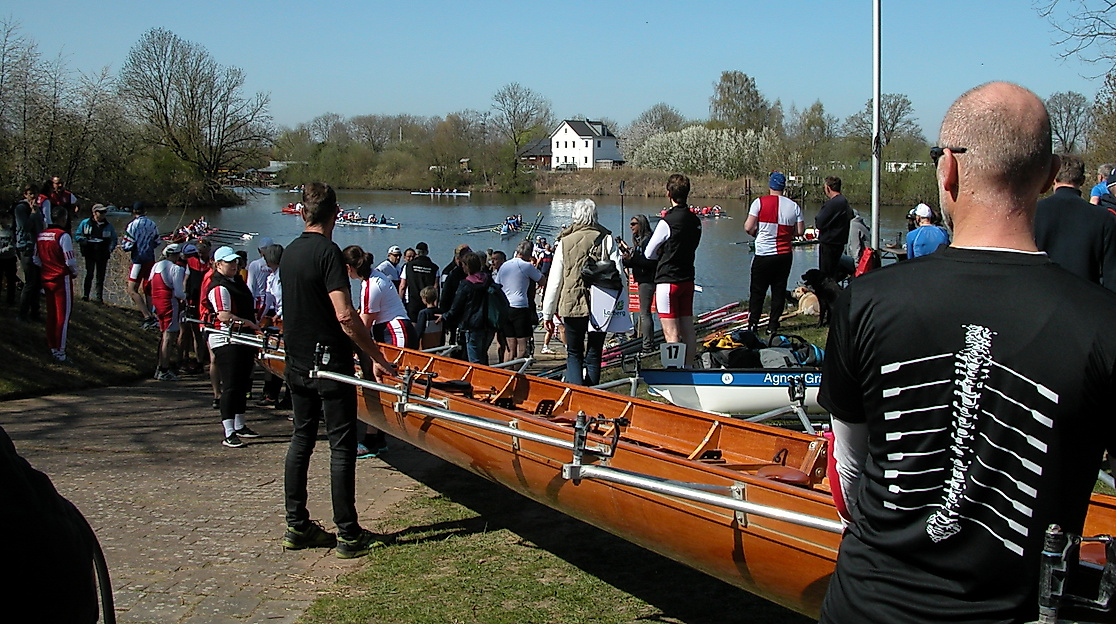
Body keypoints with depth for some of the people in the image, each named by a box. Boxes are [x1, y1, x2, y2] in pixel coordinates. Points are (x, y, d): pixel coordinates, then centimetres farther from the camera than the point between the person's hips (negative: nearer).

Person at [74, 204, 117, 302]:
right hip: (89, 253, -1)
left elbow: (113, 240, 12)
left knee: (100, 276, 4)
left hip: (102, 255, 1)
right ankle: (85, 295, 6)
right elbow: (77, 235, 10)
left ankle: (99, 297, 9)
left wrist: (109, 250, -5)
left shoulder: (108, 226, 6)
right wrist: (83, 241, -10)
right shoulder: (85, 223, 3)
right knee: (89, 274, -4)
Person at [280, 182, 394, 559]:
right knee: (342, 445, -2)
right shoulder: (328, 252, -16)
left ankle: (297, 527, 19)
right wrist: (375, 356, -18)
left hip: (297, 364, 8)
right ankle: (349, 535, 2)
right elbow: (345, 316, -24)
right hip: (330, 363, -8)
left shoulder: (288, 254, 9)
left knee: (301, 439, 14)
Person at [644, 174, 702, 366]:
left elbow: (648, 254, -5)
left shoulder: (667, 222, -15)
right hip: (688, 280, 7)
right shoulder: (696, 221, 5)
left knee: (671, 332, -5)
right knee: (688, 330, 12)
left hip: (668, 280, -7)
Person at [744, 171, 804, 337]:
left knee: (757, 291, 6)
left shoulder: (759, 202, -8)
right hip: (784, 255, 2)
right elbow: (800, 231, 2)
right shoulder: (793, 206, 0)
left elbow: (748, 227, -11)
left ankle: (753, 324, 6)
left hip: (763, 255, -2)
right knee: (779, 291, 10)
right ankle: (773, 326, 11)